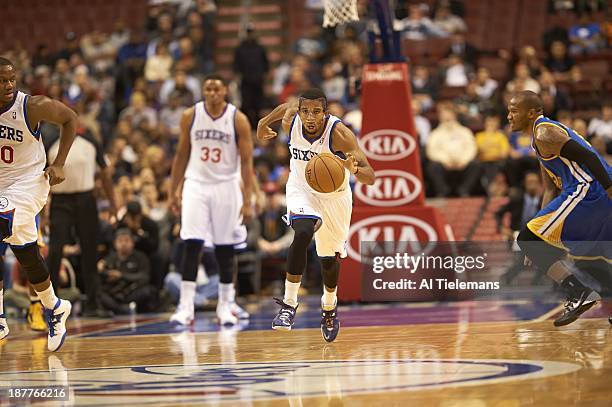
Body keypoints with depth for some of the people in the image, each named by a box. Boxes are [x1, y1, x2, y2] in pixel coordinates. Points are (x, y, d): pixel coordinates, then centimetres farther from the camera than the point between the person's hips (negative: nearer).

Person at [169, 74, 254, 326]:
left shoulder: (238, 120, -7)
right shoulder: (190, 116, -1)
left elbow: (246, 162, -6)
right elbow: (182, 155, 8)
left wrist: (247, 201, -11)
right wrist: (173, 191, 5)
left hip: (226, 186, -1)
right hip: (196, 185, 1)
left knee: (225, 248, 4)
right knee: (191, 245, -9)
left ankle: (225, 305, 16)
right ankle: (186, 306, -11)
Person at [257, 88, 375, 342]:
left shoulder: (339, 133, -31)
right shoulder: (290, 121, -21)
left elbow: (370, 177, -37)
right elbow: (286, 107, 7)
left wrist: (354, 168, -56)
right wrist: (264, 122, 17)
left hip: (334, 196, 0)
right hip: (302, 190, 1)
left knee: (330, 258, 14)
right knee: (303, 234, -30)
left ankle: (329, 307, 44)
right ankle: (289, 303, -24)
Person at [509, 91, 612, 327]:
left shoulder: (544, 134, -7)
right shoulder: (541, 139, 26)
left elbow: (587, 157, -18)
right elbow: (551, 191, 27)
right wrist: (542, 232, 23)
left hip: (587, 190, -10)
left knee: (526, 239, -7)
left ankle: (579, 293, -14)